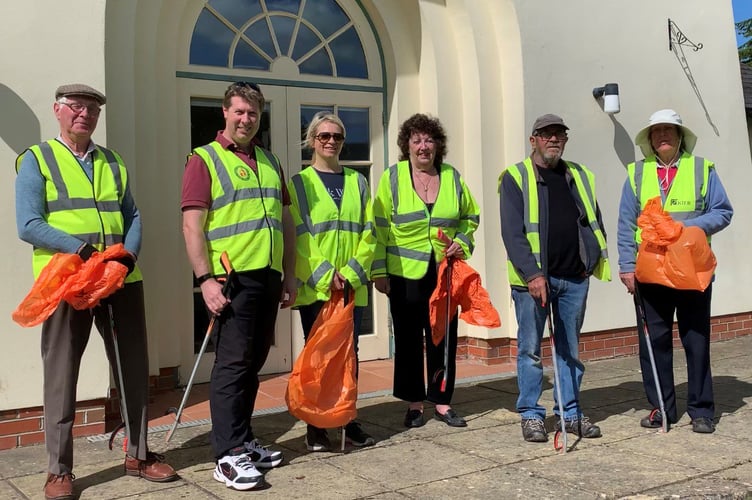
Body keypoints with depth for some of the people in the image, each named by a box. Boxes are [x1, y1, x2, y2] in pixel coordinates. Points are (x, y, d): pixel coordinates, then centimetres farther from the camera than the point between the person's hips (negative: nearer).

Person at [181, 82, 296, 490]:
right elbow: (192, 227, -9)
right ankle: (228, 455, 0)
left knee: (254, 362, 12)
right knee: (232, 363, -5)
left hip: (269, 278, 6)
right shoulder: (205, 160, -1)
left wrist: (289, 277, 14)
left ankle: (243, 440, 24)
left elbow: (286, 223, 20)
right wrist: (206, 279, -17)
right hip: (233, 278, -6)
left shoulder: (269, 162, 18)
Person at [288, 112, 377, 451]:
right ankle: (316, 427, 12)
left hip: (352, 287, 3)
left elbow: (368, 233, 7)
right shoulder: (299, 183, 3)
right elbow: (297, 236, -5)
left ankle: (349, 421, 18)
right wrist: (326, 277, -13)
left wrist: (350, 274, -7)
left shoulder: (357, 183, 12)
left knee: (349, 353, 7)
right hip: (314, 287, -3)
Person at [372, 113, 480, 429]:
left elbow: (470, 217, 18)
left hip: (445, 272, 2)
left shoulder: (452, 177, 6)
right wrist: (379, 271, -6)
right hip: (405, 273, -2)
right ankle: (413, 403, 19)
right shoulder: (392, 177, -1)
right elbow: (379, 227, -2)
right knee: (408, 339, 7)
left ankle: (442, 401, 19)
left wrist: (462, 243, -1)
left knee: (444, 338, 6)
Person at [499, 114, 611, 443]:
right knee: (530, 350, 3)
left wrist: (592, 260, 6)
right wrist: (532, 274, -19)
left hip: (574, 278, 5)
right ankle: (531, 415, 14)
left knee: (570, 349, 12)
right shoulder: (516, 178, -2)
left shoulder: (580, 177, 13)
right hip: (532, 279, -4)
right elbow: (512, 232, -11)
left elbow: (594, 223, 20)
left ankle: (571, 413, 22)